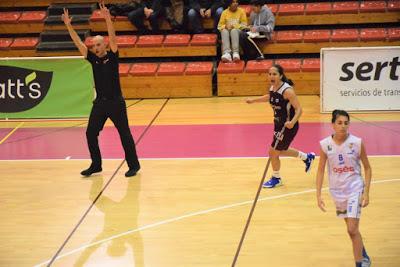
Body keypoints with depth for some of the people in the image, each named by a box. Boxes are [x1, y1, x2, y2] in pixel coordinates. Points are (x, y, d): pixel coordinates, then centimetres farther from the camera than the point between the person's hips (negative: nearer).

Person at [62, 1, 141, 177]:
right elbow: (78, 43, 0)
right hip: (99, 103, 5)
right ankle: (96, 165, 18)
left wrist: (108, 19, -34)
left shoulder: (112, 57, -6)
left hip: (116, 102, -5)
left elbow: (113, 38, -20)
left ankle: (133, 165, 10)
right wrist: (68, 25, -10)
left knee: (124, 134, 1)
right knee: (91, 133, 4)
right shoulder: (93, 59, 5)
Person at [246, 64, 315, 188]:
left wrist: (292, 122, -42)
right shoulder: (272, 88, -2)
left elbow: (298, 109, -26)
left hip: (288, 126, -9)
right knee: (281, 150, 24)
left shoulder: (287, 90, -26)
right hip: (279, 124, 9)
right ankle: (307, 157, 45)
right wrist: (253, 100, 27)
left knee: (273, 152, 0)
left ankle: (276, 178, 24)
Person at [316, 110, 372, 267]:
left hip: (355, 189, -3)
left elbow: (367, 168, -3)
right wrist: (318, 195, -5)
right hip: (337, 190, 3)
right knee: (351, 227, 17)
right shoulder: (325, 145, -10)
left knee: (352, 229, -14)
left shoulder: (357, 143, -14)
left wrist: (366, 192, -10)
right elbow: (321, 170, 0)